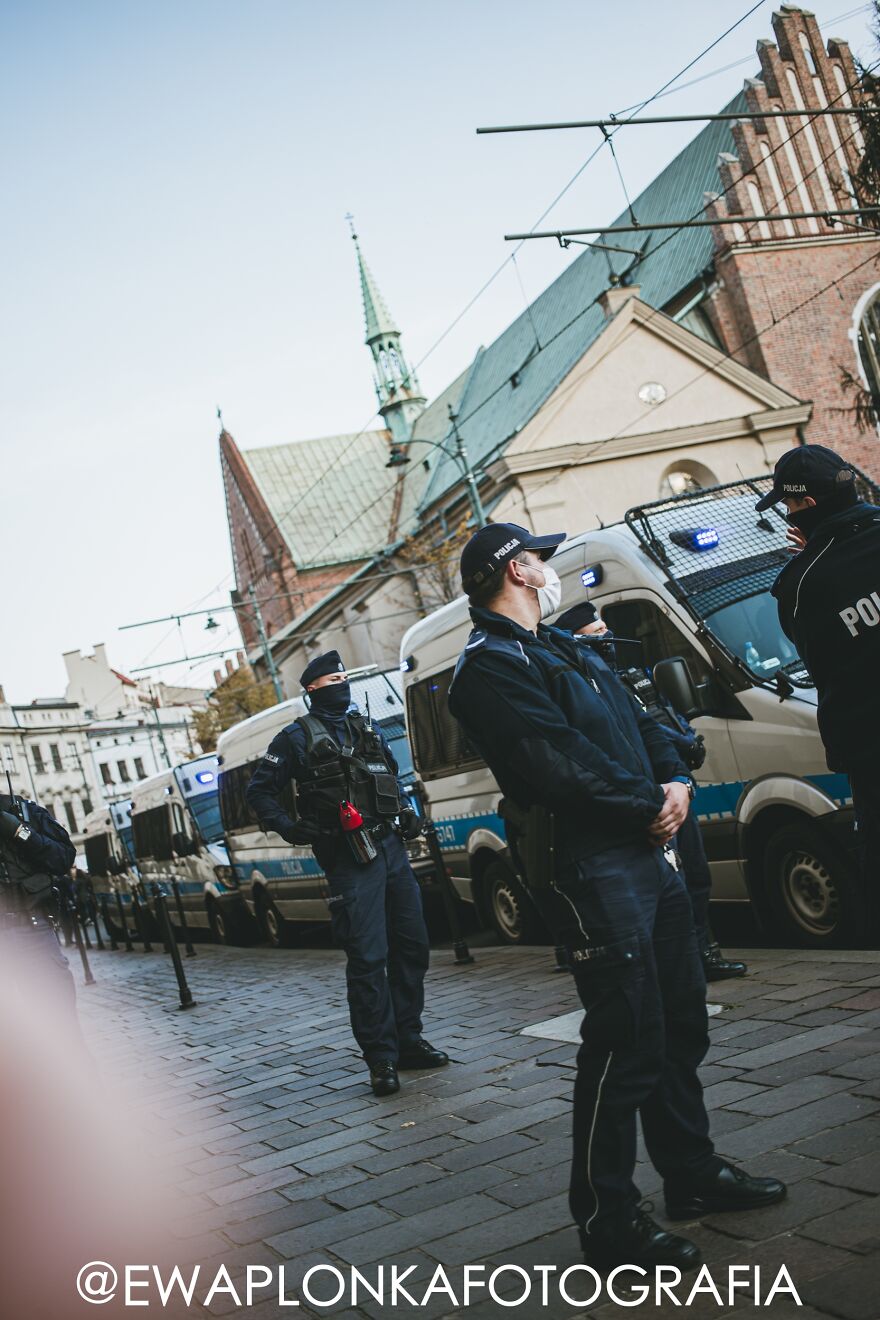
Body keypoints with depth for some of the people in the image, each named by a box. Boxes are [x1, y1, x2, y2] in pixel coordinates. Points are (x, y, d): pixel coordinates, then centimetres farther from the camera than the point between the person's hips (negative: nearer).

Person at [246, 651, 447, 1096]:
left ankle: (408, 1042, 21)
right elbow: (259, 791, 3)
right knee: (368, 958, -8)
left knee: (412, 946, 9)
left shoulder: (367, 731, 19)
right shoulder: (298, 737, 1)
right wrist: (289, 828, -10)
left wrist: (407, 813, 15)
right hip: (349, 859, -6)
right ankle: (381, 1059, 0)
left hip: (391, 849, 7)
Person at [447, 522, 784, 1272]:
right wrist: (649, 804, -10)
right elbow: (563, 767, -21)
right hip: (595, 869, -10)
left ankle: (693, 1175, 34)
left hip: (651, 852, 10)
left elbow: (641, 723, 19)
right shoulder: (492, 668, -12)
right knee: (627, 1046, -5)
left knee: (680, 1026, 18)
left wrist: (676, 780, 0)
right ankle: (608, 1222, 8)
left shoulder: (563, 649, 21)